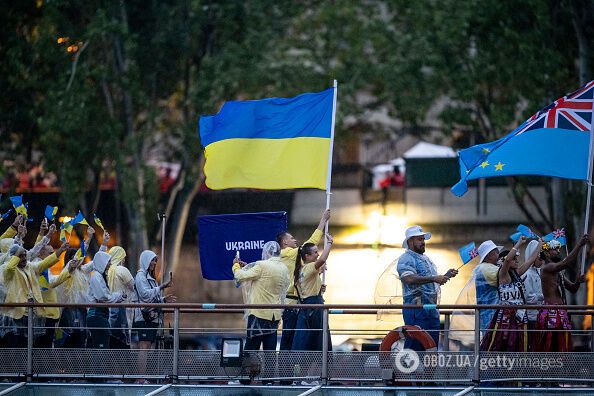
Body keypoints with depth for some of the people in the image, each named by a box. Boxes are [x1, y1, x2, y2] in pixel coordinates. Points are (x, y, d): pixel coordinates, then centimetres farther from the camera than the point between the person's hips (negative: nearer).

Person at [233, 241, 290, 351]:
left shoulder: (262, 266, -15)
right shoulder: (284, 269, 8)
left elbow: (241, 276, -10)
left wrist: (236, 266, 11)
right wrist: (248, 267, 23)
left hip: (260, 313, -7)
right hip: (276, 315, 7)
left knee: (251, 347, -2)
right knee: (270, 350, 7)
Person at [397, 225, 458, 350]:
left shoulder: (426, 259, 23)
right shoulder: (406, 259, -7)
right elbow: (409, 279, -25)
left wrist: (446, 276, 14)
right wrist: (434, 278, -29)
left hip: (432, 310, 9)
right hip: (416, 310, -9)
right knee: (415, 346, -12)